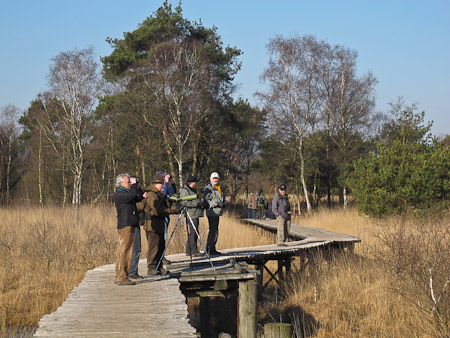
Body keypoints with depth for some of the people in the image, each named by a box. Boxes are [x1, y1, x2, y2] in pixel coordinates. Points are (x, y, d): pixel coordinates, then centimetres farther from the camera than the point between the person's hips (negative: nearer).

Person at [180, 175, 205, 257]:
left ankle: (189, 251, 14)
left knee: (193, 233, 10)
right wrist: (197, 203, -18)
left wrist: (201, 204, 16)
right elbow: (184, 203, -19)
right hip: (190, 215, -10)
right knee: (192, 233, -11)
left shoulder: (193, 190, 23)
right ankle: (194, 251, -12)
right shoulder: (184, 191, -8)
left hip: (195, 215, 10)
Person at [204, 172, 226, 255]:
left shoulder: (220, 188, 19)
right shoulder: (208, 188, -6)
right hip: (211, 212, -9)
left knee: (215, 231, 11)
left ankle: (213, 249, 17)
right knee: (213, 230, -13)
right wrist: (218, 204, -22)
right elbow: (207, 200, -16)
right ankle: (209, 249, -12)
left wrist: (224, 203, 4)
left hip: (218, 212, 9)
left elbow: (222, 198, 27)